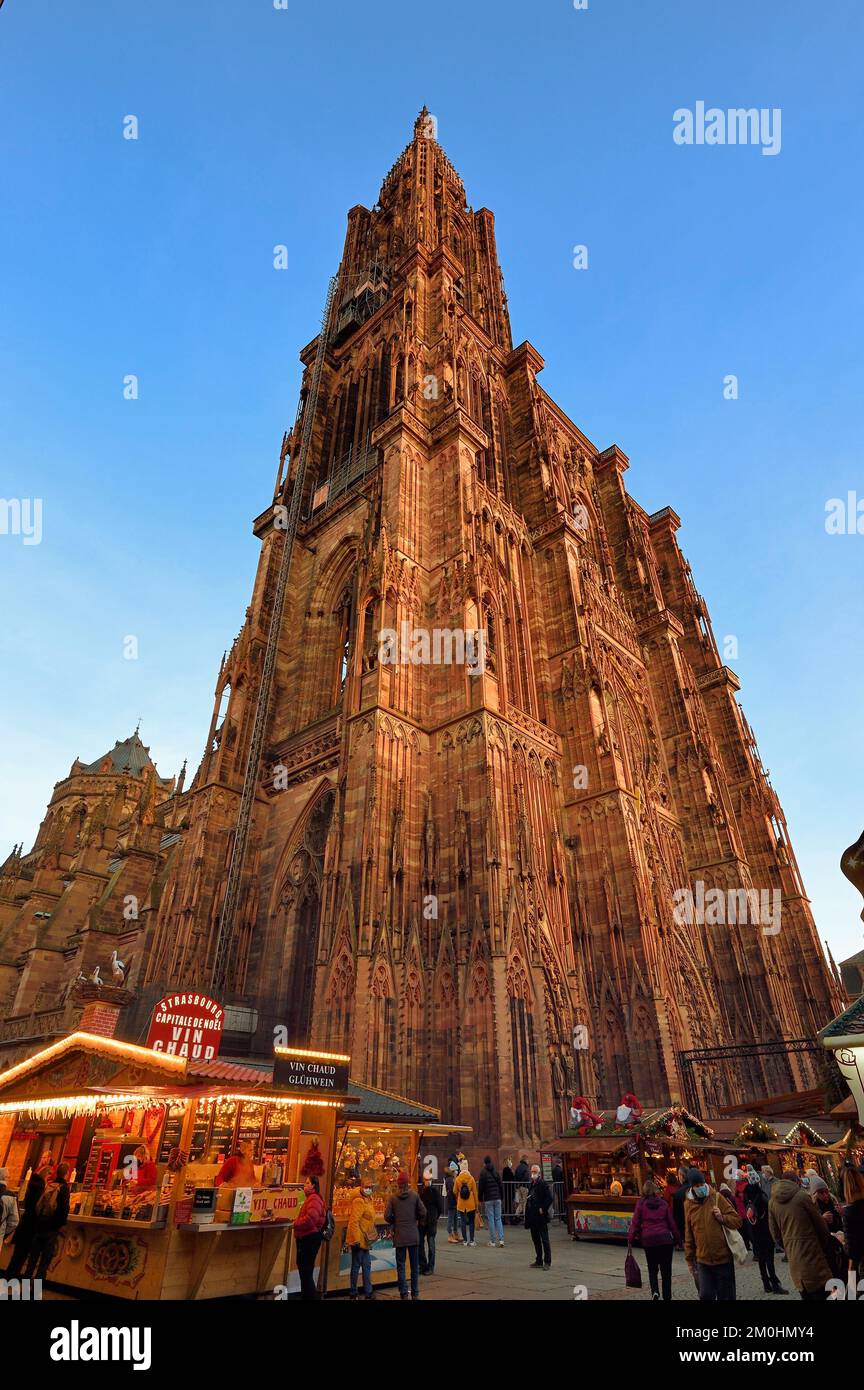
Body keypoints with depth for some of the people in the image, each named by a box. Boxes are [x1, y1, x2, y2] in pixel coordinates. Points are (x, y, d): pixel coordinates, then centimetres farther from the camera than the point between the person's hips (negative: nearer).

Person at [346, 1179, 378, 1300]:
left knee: (366, 1265, 15)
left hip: (364, 1240, 9)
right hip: (358, 1240, -9)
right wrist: (356, 1240, -25)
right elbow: (354, 1221, -24)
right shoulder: (359, 1201, -19)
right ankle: (353, 1294, 12)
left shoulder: (367, 1200, 11)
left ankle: (368, 1292, 23)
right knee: (356, 1265, 1)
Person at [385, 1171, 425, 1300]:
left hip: (399, 1236, -1)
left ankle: (404, 1293, 11)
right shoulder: (414, 1196, -6)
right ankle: (415, 1293, 20)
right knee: (415, 1265, 14)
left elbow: (387, 1216, -9)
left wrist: (395, 1223, 10)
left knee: (401, 1266, 10)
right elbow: (423, 1213, -6)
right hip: (413, 1235, 1)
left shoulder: (393, 1198, -6)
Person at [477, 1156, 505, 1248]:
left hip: (488, 1199, -4)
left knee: (490, 1219, 2)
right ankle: (501, 1239, 0)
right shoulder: (497, 1172, 7)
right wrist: (502, 1198, 16)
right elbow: (501, 1186, 9)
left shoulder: (483, 1172, -5)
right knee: (498, 1218, 9)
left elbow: (480, 1187, -4)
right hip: (497, 1198, 4)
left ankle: (492, 1241, 3)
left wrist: (480, 1199, 4)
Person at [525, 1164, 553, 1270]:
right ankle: (539, 1261, 23)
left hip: (541, 1217, -8)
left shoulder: (543, 1184, -11)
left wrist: (542, 1209, -16)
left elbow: (549, 1198, -17)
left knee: (544, 1239, -1)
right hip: (533, 1217, 8)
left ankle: (547, 1262, 6)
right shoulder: (532, 1184, 14)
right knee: (536, 1239, 14)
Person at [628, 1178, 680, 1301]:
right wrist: (677, 1239, 13)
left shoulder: (641, 1203, 0)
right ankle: (667, 1296, 13)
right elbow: (671, 1223, 4)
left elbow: (635, 1222, -4)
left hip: (648, 1240, -1)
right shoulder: (663, 1203, 4)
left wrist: (630, 1237, 2)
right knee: (666, 1270, 13)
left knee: (652, 1269, 12)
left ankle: (655, 1291, -10)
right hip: (665, 1239, 1)